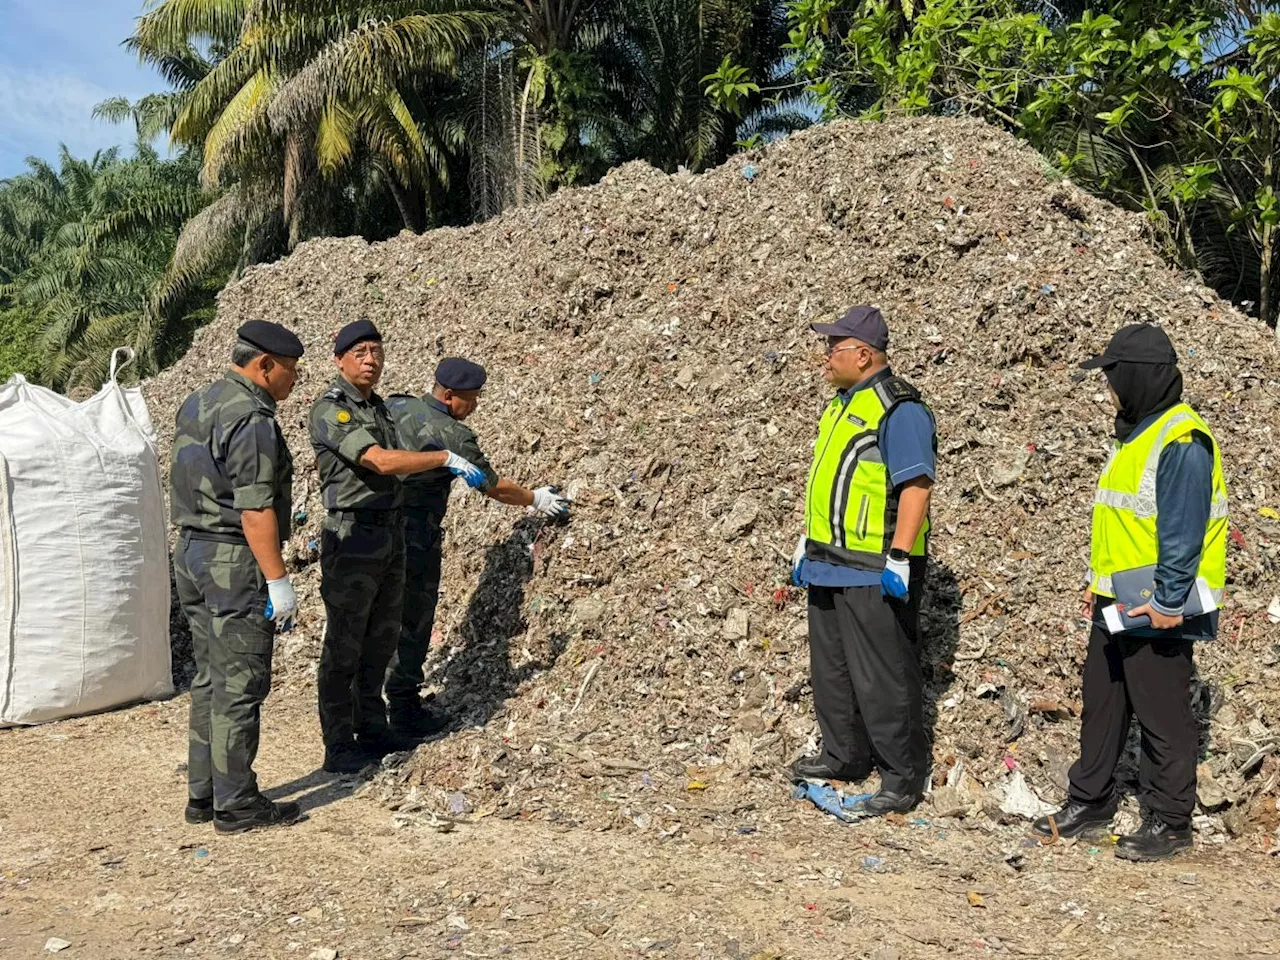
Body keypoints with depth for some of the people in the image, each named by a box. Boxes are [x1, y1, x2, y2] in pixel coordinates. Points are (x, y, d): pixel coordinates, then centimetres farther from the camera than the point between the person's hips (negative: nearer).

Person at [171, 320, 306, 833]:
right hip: (235, 562, -10)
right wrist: (278, 581, -18)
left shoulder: (195, 404, 13)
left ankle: (202, 794, 23)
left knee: (211, 679, 15)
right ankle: (236, 803, 6)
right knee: (240, 686, -2)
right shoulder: (252, 420, -17)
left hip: (191, 554, 10)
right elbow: (255, 510, -21)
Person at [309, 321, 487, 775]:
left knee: (380, 641, 15)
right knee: (344, 647, -1)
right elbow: (382, 462, -23)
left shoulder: (379, 406, 14)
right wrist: (447, 458, -18)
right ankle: (338, 746, 7)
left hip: (391, 533, 8)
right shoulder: (329, 410, -13)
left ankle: (372, 729, 27)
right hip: (352, 537, -8)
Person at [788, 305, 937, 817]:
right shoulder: (841, 403, 15)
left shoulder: (898, 409, -16)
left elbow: (916, 486, -20)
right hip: (829, 564, 10)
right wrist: (808, 541, 22)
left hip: (874, 571, -10)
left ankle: (904, 777, 13)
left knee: (882, 677, -1)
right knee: (831, 668, 18)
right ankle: (843, 756, 34)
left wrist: (899, 558, -24)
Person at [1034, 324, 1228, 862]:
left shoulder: (1181, 441, -17)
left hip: (1157, 613, -10)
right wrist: (1098, 581, 19)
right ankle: (1089, 803, 29)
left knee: (1163, 718, 3)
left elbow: (1184, 530, -22)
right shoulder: (1136, 435, 14)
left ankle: (1169, 823, 17)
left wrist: (1169, 601, -23)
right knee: (1101, 705, 16)